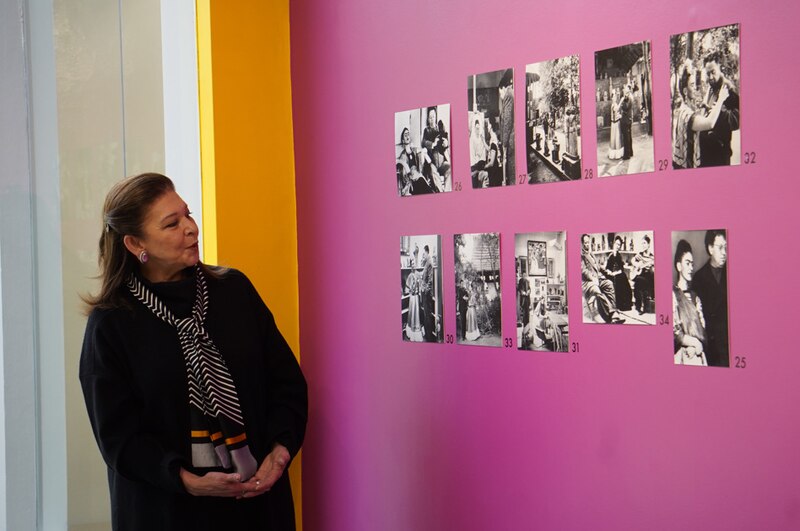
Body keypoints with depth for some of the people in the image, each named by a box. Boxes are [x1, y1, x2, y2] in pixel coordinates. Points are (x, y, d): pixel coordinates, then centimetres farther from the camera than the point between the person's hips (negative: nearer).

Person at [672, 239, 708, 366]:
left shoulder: (695, 297, 17)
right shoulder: (673, 294, -3)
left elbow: (702, 329, 13)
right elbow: (674, 332, -10)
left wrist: (699, 344, -5)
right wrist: (694, 342, -6)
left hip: (699, 355, 5)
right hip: (682, 356, -5)